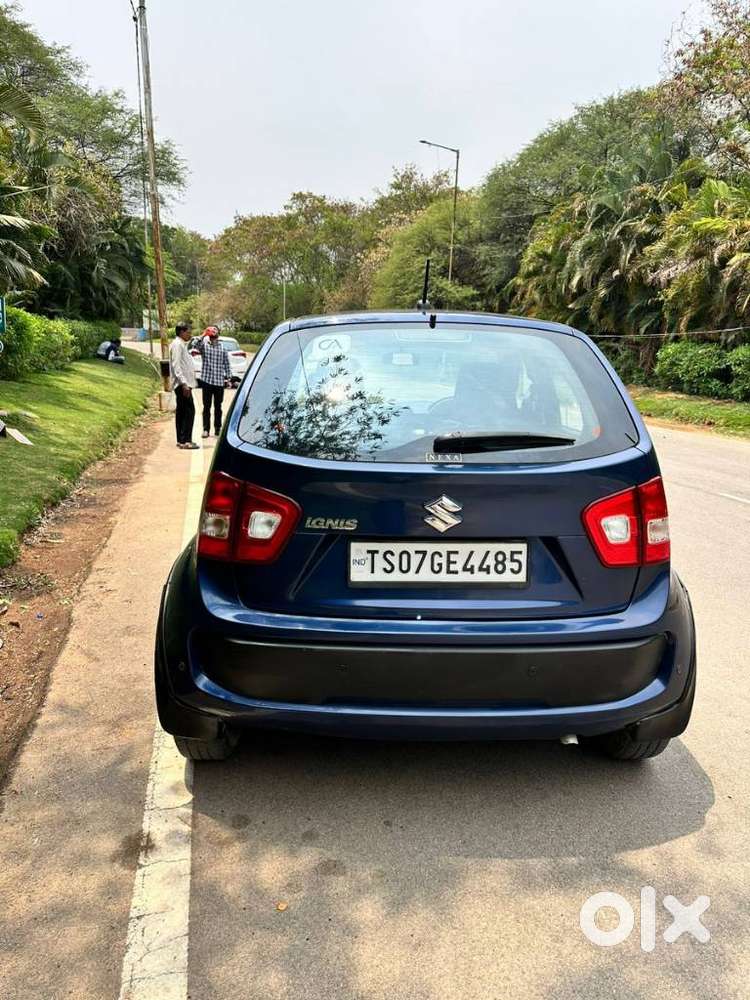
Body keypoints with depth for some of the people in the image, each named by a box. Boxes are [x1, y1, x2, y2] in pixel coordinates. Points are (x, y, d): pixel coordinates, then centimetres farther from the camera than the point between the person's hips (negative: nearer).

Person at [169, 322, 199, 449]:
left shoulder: (182, 345, 20)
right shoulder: (177, 344, -10)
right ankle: (185, 440, -13)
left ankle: (181, 440, 14)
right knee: (189, 410, -12)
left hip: (183, 384, 10)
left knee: (181, 411, 10)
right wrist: (184, 383, -24)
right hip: (182, 384, -10)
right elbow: (176, 366, -19)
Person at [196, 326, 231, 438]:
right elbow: (198, 346, -22)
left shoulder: (222, 347, 7)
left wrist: (228, 377, 2)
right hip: (207, 380, -1)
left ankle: (218, 428, 17)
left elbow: (227, 363, 9)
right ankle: (206, 429, 7)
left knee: (218, 407, 9)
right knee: (206, 406, 3)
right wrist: (203, 336, -37)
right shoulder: (205, 346, 2)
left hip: (219, 381, 1)